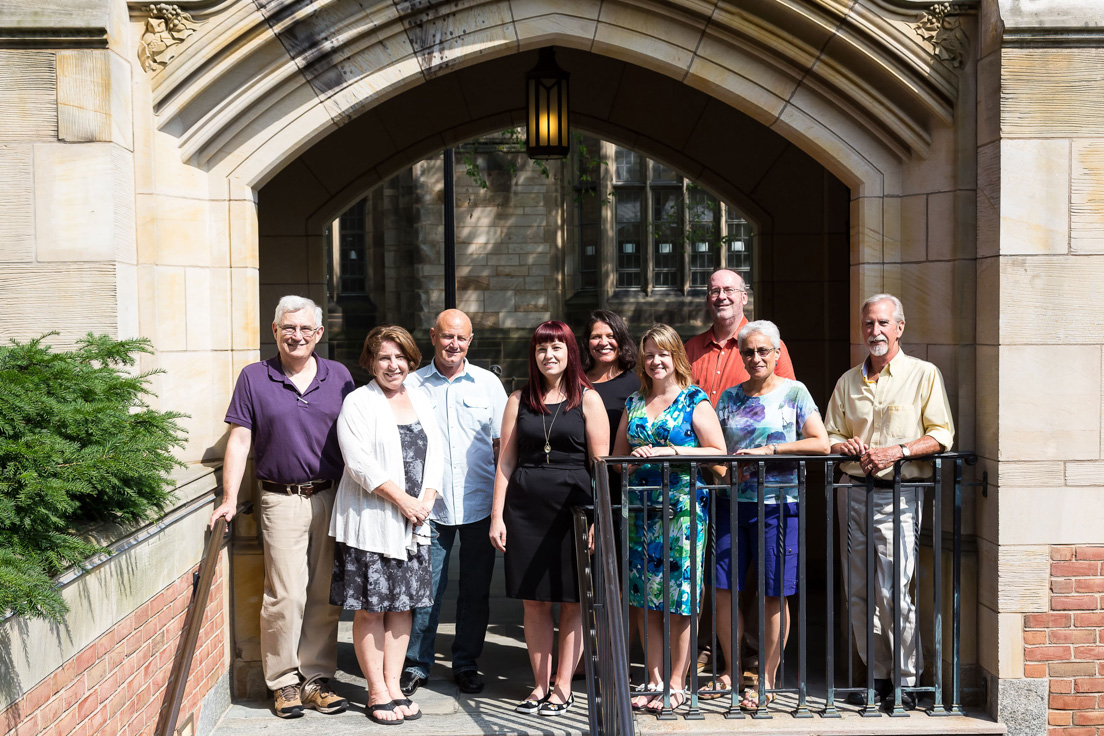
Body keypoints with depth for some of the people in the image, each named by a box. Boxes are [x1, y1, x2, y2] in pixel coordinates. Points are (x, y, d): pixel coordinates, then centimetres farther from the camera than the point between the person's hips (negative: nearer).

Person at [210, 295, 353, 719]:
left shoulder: (339, 377, 8)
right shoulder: (254, 378, 3)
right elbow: (240, 439, 1)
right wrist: (230, 498, -6)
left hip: (332, 498, 2)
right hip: (282, 500, -2)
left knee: (325, 596, 6)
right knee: (286, 595, -5)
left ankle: (316, 678, 16)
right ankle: (284, 682, 8)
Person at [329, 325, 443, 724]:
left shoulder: (420, 398, 13)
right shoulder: (357, 402, -5)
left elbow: (434, 451, 10)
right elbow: (360, 462, -14)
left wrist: (426, 500, -5)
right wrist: (402, 500, -15)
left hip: (413, 521, 5)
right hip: (370, 522, -5)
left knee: (402, 605, 9)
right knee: (370, 608, 0)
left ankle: (394, 686, 18)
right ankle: (377, 692, 10)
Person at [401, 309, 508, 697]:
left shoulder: (488, 383, 8)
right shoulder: (413, 385, 5)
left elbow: (503, 444, 10)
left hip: (479, 504, 1)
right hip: (430, 505, -1)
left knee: (476, 588, 8)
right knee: (426, 587, -1)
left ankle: (466, 663, 22)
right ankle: (415, 665, 14)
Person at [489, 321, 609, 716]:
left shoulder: (587, 399, 3)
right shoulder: (519, 400, 11)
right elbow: (506, 461, 10)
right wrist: (497, 516, 3)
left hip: (573, 505, -2)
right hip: (526, 507, 2)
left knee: (573, 601, 2)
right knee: (534, 600, 6)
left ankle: (563, 687, 12)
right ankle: (541, 685, 16)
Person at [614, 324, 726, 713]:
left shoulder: (695, 401, -1)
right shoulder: (634, 403, 14)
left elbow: (718, 453, -8)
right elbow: (618, 453, 22)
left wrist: (669, 451, -15)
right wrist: (632, 460, -1)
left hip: (684, 508, -5)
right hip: (641, 507, 5)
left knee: (681, 598, -2)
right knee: (644, 598, 5)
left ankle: (677, 683, 8)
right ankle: (654, 680, 15)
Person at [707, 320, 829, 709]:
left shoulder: (794, 392, 2)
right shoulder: (729, 397, 12)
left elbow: (821, 444, -8)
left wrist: (769, 449, -15)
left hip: (777, 504, -3)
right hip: (732, 502, 4)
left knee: (773, 595, 1)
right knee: (723, 589, 3)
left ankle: (767, 680, 12)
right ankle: (731, 670, 21)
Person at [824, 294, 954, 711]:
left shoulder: (924, 375, 2)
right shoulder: (848, 381, 16)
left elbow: (942, 434, -3)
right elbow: (829, 435, 19)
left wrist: (898, 451, -17)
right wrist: (846, 445, -3)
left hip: (899, 493, -5)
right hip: (853, 491, 5)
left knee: (893, 593, -10)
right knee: (858, 594, 5)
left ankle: (907, 681, 2)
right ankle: (878, 676, 15)